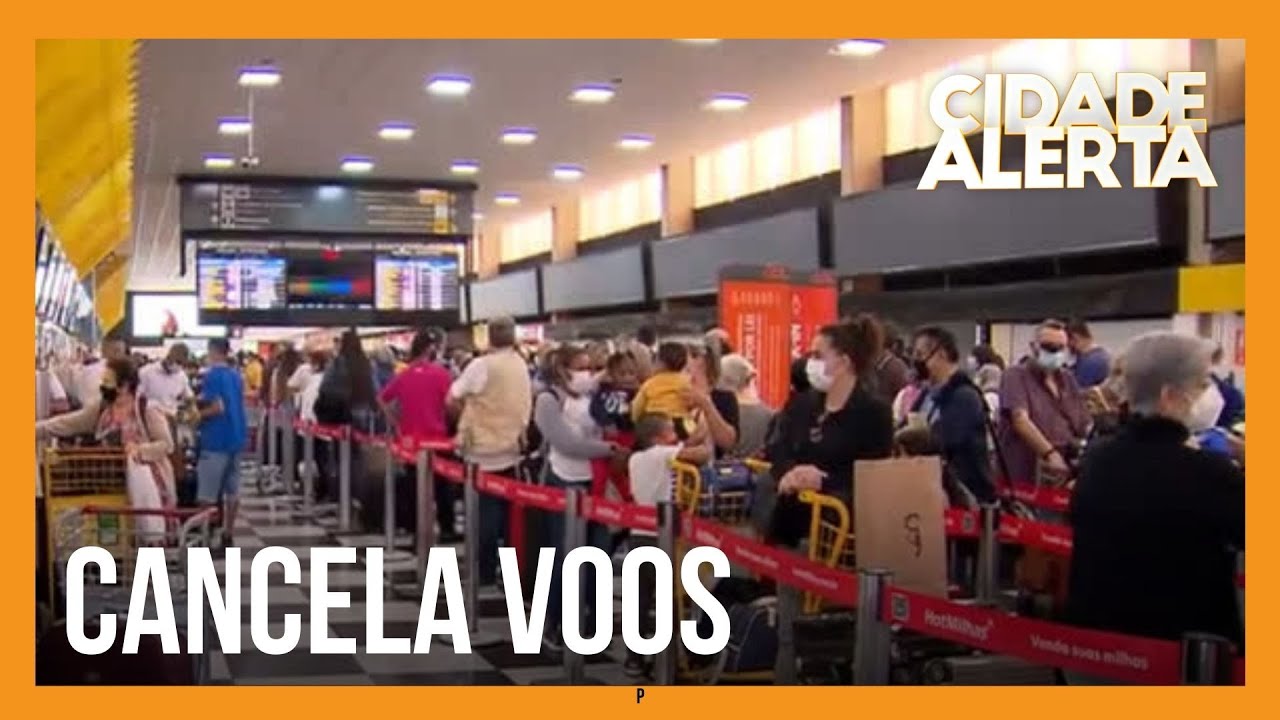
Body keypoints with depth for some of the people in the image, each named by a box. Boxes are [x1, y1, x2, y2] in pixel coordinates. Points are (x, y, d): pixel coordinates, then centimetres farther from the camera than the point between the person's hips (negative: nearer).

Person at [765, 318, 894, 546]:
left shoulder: (875, 411, 1)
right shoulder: (800, 405, 18)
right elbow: (778, 452, 6)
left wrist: (823, 481, -21)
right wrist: (791, 473, -16)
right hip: (793, 510, 5)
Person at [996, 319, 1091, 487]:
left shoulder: (1068, 380, 18)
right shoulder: (1016, 376, -2)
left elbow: (1085, 426, 17)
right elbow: (1020, 420, -17)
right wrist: (1050, 453, -29)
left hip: (1063, 480, 6)